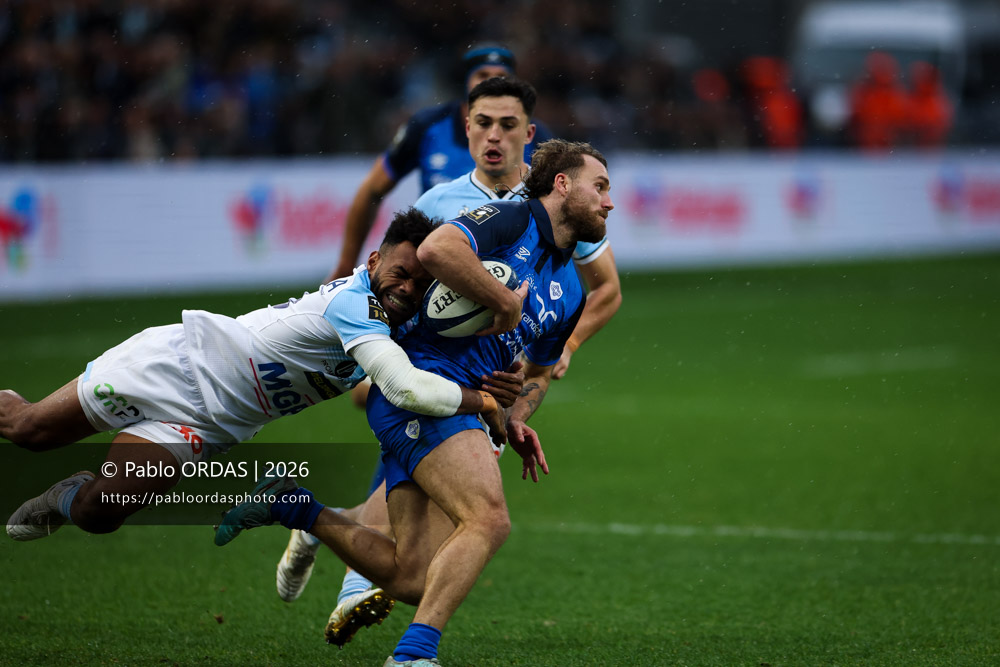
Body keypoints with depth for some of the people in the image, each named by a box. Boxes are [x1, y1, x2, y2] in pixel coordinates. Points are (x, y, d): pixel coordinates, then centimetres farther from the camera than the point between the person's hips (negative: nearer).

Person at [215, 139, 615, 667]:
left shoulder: (569, 292, 21)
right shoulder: (511, 219, -4)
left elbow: (538, 372, 35)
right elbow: (436, 250, -24)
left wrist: (516, 420, 14)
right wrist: (506, 304, -15)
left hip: (461, 410, 9)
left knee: (412, 579, -3)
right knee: (488, 519, -27)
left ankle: (293, 506, 13)